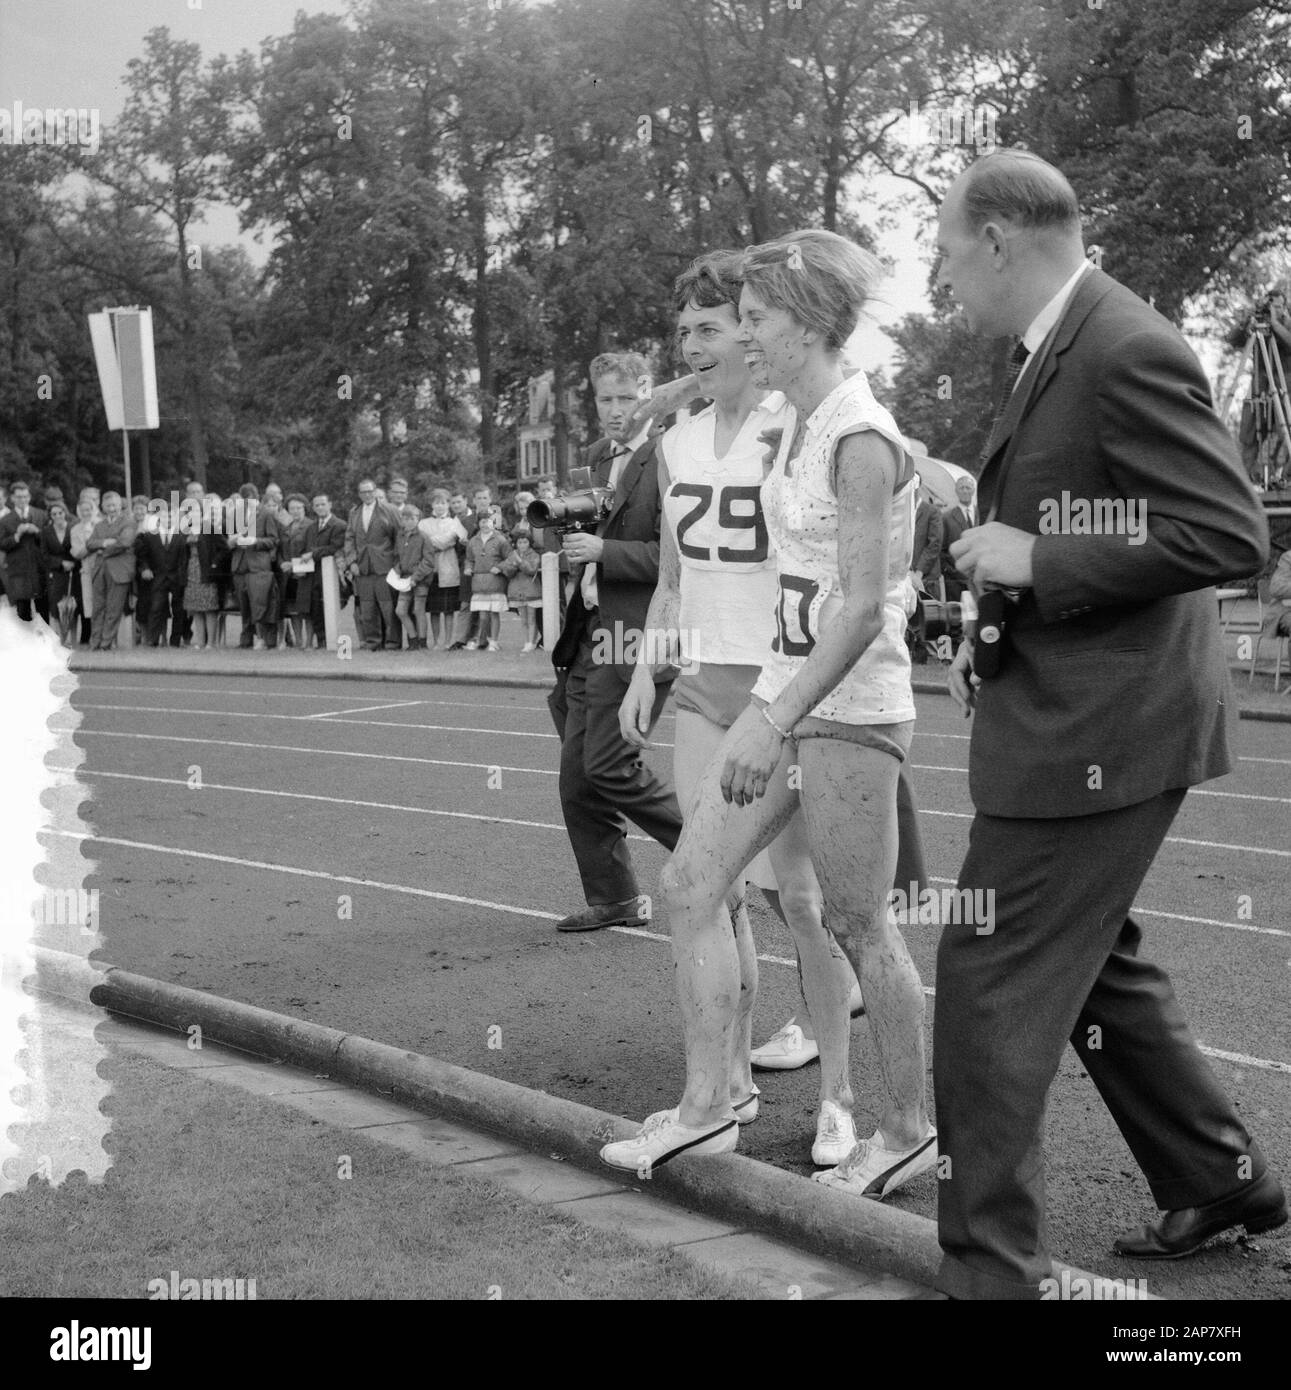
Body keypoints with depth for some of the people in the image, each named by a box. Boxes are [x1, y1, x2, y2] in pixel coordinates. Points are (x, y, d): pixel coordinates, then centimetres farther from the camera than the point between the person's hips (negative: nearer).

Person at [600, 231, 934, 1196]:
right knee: (691, 883, 6)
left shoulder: (860, 438, -17)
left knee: (859, 928, 2)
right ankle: (708, 1107, 13)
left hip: (852, 709, -9)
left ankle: (910, 1132, 19)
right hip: (786, 688, 10)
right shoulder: (802, 426, 11)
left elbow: (861, 609, -22)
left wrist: (776, 725, -27)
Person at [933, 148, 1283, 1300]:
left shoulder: (1129, 351, -18)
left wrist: (1037, 561, -21)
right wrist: (1002, 631, 13)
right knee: (1093, 964, 22)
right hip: (1070, 717, 10)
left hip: (1092, 732, -10)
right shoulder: (1062, 350, 12)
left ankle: (991, 1266, 9)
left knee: (989, 991, -4)